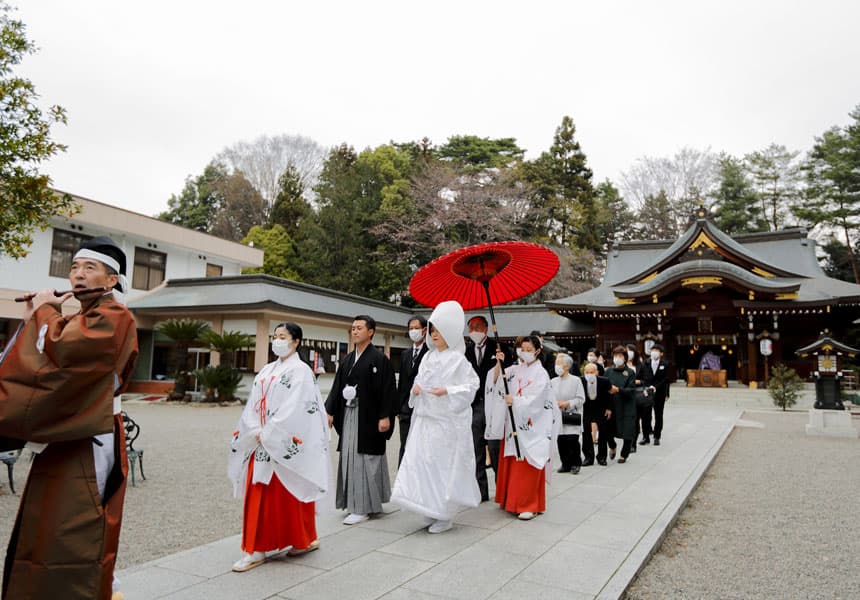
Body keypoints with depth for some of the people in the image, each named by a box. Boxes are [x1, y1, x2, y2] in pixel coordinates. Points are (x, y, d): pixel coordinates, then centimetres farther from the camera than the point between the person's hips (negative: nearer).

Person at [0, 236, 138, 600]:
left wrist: (44, 310, -9)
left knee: (75, 540, -5)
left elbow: (59, 350, -26)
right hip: (61, 441, 10)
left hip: (87, 447, -10)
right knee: (44, 537, 17)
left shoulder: (114, 317, -12)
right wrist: (33, 318, 6)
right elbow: (40, 361, 16)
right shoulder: (79, 319, 19)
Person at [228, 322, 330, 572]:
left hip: (286, 446, -7)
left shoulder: (300, 371, -8)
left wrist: (267, 434, -16)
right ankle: (256, 550, 14)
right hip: (262, 443, 7)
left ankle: (304, 540, 23)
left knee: (288, 494, 3)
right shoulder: (266, 371, 13)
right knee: (258, 495, 7)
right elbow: (253, 405, 8)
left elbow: (294, 409, -17)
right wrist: (255, 432, -7)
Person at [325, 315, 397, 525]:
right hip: (349, 415, 7)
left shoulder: (379, 358, -9)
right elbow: (337, 386, 12)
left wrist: (385, 416, -17)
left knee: (365, 460, -1)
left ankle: (363, 508, 8)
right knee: (349, 458, 11)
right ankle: (354, 502, 25)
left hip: (369, 416, -7)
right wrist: (330, 411, 8)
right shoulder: (348, 359, 11)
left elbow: (388, 389, -13)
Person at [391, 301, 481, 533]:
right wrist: (416, 388, -3)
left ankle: (444, 516, 15)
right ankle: (430, 511, 18)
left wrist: (448, 392, -21)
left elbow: (472, 385, -9)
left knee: (442, 466, 0)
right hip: (425, 419, 6)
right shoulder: (428, 357, 11)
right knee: (419, 462, 3)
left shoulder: (457, 359, -7)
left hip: (447, 422, -6)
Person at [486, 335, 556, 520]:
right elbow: (496, 381, -3)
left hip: (531, 427, -5)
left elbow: (534, 400, -13)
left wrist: (515, 400, -20)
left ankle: (529, 505, 6)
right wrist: (499, 364, -15)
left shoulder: (541, 374, -4)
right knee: (511, 464, 10)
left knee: (527, 466, -3)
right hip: (513, 424, 5)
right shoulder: (514, 370, 8)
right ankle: (512, 500, 24)